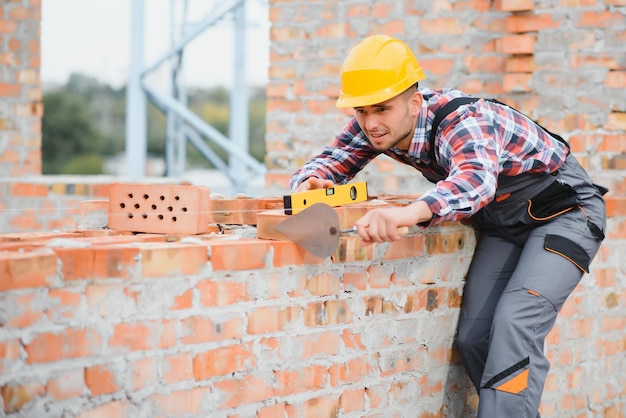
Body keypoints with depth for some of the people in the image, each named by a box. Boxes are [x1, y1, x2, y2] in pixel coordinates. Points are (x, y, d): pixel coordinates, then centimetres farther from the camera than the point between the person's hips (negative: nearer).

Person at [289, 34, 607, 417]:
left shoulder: (463, 122, -36)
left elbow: (475, 180, -56)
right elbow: (330, 161, -6)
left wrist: (410, 212, -75)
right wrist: (308, 183, -32)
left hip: (565, 209, -8)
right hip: (502, 221, 8)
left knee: (514, 324, -25)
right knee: (474, 337, -2)